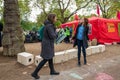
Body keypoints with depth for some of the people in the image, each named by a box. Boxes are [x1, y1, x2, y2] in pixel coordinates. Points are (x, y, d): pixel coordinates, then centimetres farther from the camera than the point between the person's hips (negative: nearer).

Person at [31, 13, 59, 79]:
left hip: (48, 44, 10)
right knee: (45, 59, -2)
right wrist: (56, 32, -6)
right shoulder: (49, 26, -21)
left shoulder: (49, 25, 10)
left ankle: (52, 71, 33)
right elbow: (52, 36, -24)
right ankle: (35, 73, 8)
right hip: (47, 44, -10)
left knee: (50, 58, 18)